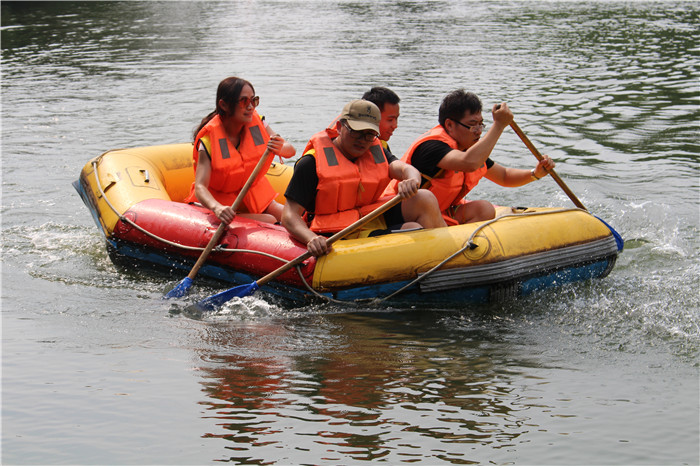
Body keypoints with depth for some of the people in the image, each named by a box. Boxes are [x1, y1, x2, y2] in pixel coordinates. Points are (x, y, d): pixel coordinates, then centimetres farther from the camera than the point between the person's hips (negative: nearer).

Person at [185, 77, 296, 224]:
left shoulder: (256, 122, -8)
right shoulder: (209, 139, -23)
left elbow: (291, 150, -11)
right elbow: (200, 186, -32)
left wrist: (279, 149, -37)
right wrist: (217, 208, -55)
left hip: (254, 192, 5)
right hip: (222, 199, -5)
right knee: (270, 221, -23)